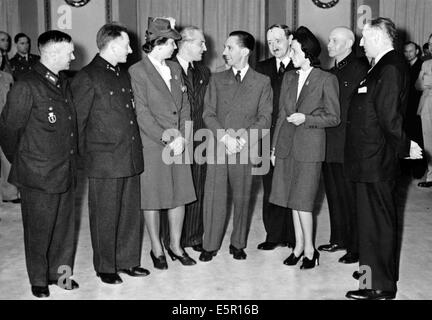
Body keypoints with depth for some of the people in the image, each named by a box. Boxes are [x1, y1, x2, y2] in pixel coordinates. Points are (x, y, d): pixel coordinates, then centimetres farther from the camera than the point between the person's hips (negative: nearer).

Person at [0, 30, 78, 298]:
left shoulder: (63, 83, 10)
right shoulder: (27, 87, -14)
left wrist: (72, 160, 13)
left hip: (66, 172, 7)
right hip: (38, 176, -6)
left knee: (65, 226, 14)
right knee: (39, 230, 9)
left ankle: (60, 272, 32)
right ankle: (39, 280, 27)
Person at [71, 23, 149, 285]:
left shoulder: (124, 75, 15)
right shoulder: (87, 77, -9)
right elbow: (77, 121, -7)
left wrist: (137, 148, 12)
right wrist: (84, 156, -3)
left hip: (131, 159, 7)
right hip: (104, 162, -7)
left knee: (131, 213, 13)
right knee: (105, 217, 5)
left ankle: (128, 261, 28)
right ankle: (105, 267, 21)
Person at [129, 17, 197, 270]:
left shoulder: (175, 68, 11)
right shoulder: (137, 72, -9)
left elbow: (185, 106, 10)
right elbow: (142, 114, -13)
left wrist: (182, 137, -3)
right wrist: (167, 139, -14)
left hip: (179, 145, 6)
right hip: (152, 147, -6)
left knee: (180, 196, 10)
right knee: (153, 200, 6)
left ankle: (175, 244, 28)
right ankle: (157, 249, 23)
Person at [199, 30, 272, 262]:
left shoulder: (262, 82, 6)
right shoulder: (217, 79, 12)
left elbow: (264, 119, 0)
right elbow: (208, 114, 4)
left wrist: (244, 138, -15)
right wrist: (225, 136, -12)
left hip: (246, 149, -1)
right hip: (218, 146, 1)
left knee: (242, 198, 6)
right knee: (214, 197, 0)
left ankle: (238, 244, 21)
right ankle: (210, 245, 12)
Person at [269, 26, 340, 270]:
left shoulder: (327, 80, -5)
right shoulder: (289, 78, 11)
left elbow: (334, 118, -3)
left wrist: (306, 118, -16)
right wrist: (275, 146, 11)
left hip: (310, 145, -5)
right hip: (287, 144, 6)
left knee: (302, 201, -5)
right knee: (292, 199, 10)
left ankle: (309, 249, 11)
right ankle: (299, 246, 24)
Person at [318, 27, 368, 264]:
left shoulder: (359, 68, -9)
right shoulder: (333, 71, 16)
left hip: (348, 145, -8)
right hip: (329, 145, 8)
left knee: (350, 197, 0)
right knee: (334, 195, 15)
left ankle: (355, 247, 11)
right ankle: (338, 239, 29)